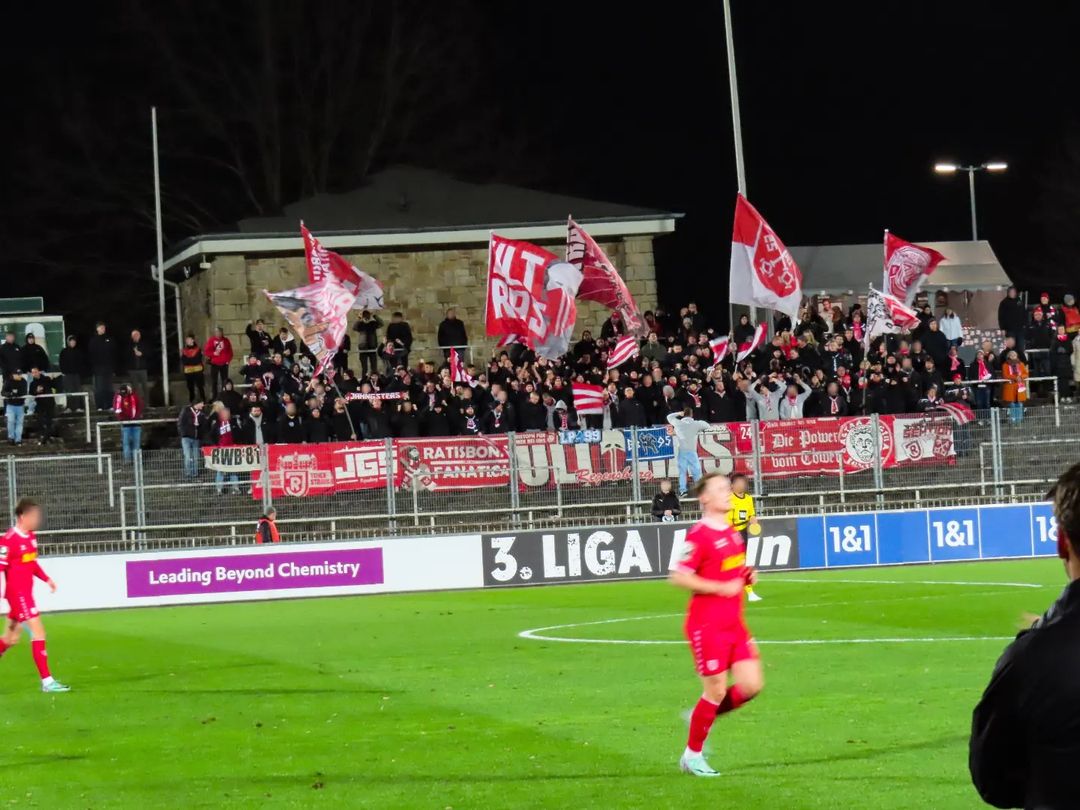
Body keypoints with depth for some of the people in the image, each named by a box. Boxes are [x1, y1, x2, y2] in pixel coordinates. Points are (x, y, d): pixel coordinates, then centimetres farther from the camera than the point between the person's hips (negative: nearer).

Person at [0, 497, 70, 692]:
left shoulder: (30, 537, 8)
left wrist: (46, 579, 14)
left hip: (25, 593, 9)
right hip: (17, 593, -9)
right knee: (38, 632, -11)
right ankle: (47, 681, -10)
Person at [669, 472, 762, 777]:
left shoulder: (731, 532, 12)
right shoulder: (699, 535, -15)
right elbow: (678, 577, -19)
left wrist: (747, 577, 5)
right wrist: (721, 588, -20)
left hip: (734, 624, 8)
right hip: (708, 625, -8)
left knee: (751, 686, 0)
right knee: (716, 691, -4)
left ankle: (701, 717, 22)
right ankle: (692, 756, 11)